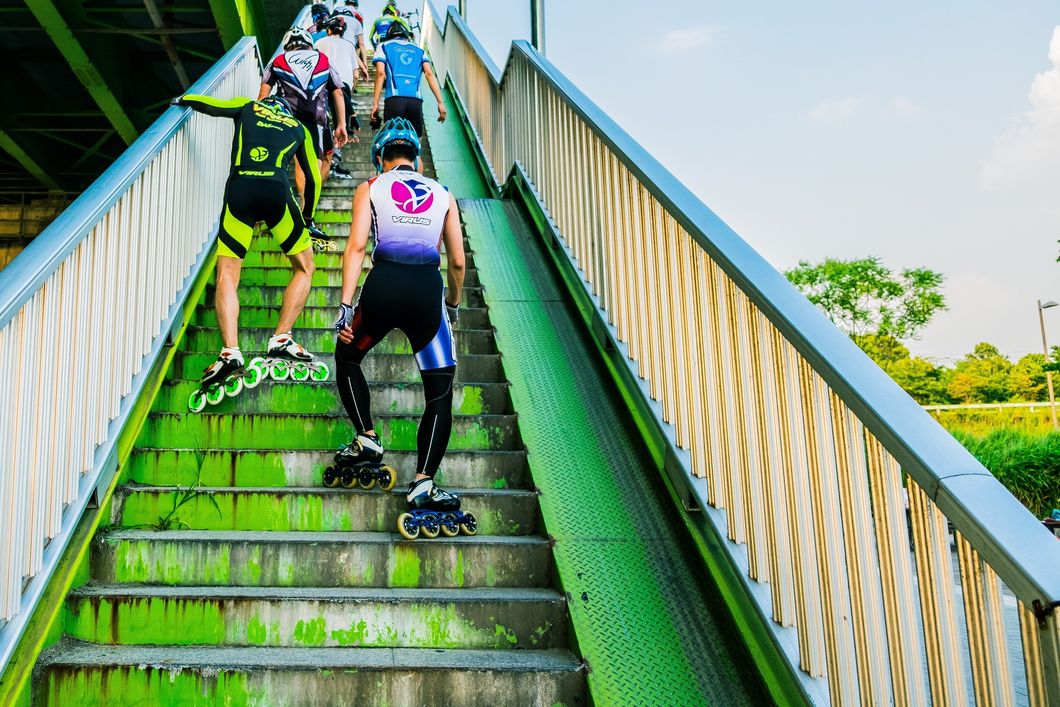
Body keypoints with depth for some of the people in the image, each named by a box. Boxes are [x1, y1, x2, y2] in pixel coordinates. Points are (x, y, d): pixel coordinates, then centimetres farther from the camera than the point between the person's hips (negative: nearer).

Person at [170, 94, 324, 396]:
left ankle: (230, 352, -15)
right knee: (304, 267, 16)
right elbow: (314, 179, 28)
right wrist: (307, 217, 43)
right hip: (277, 190, 0)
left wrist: (180, 100, 37)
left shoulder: (247, 107, 26)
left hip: (239, 189, 0)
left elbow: (204, 104, 14)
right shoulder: (300, 128, 28)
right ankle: (281, 339, 1)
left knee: (227, 275, 3)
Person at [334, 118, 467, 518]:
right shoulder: (442, 194, 18)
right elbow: (457, 262, 15)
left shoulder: (370, 189, 12)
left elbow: (356, 246, -2)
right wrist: (453, 304, 30)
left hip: (383, 287, 0)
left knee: (347, 358, 28)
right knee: (440, 392, 8)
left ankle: (367, 439, 20)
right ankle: (423, 483, -2)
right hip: (428, 291, 1)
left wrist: (346, 305, -4)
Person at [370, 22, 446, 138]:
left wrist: (375, 103, -1)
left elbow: (381, 73, 3)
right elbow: (429, 74, 10)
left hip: (394, 98, -2)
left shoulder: (384, 47, 18)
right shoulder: (419, 50, 25)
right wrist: (440, 102, 4)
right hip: (416, 100, 2)